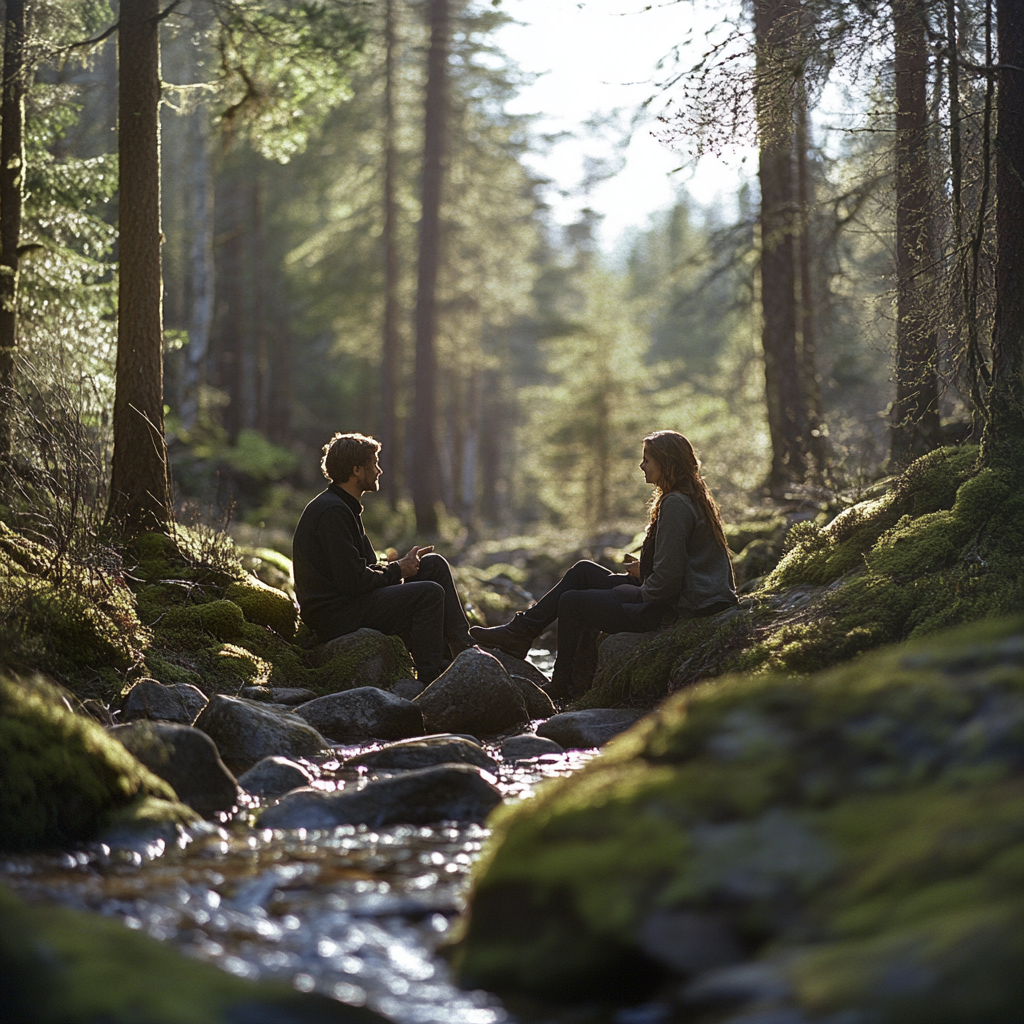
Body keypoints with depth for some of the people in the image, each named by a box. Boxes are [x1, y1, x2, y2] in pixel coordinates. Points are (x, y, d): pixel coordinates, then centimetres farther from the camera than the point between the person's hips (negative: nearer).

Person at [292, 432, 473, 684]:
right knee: (429, 593, -20)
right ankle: (430, 678, -13)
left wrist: (402, 564, 0)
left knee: (434, 564, 8)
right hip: (334, 614, -11)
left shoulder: (345, 507, 16)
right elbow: (352, 581, -24)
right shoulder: (332, 512, -19)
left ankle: (463, 649, 6)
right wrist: (397, 570, -10)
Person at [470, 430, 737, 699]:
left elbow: (667, 579, -26)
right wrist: (643, 570, 8)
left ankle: (561, 687, 23)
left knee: (572, 602, 4)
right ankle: (521, 632, 19)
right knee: (583, 571, 16)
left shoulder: (676, 505, -22)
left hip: (675, 607, -10)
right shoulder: (694, 497, 11)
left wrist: (641, 591, -7)